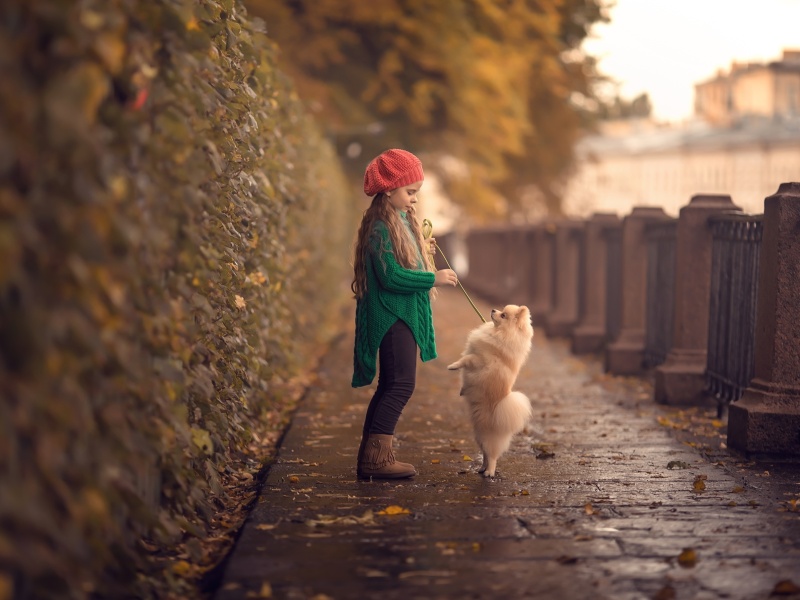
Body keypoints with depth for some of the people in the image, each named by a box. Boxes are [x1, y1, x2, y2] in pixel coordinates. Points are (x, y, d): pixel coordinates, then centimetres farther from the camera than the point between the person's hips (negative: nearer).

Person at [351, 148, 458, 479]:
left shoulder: (403, 220, 16)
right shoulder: (380, 226, -15)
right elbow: (390, 276, -22)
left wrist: (423, 251, 7)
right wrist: (434, 278, -17)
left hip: (405, 316, 10)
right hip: (392, 317, -10)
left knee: (390, 387, 9)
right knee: (401, 384, -12)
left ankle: (370, 458, 13)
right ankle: (377, 456, -11)